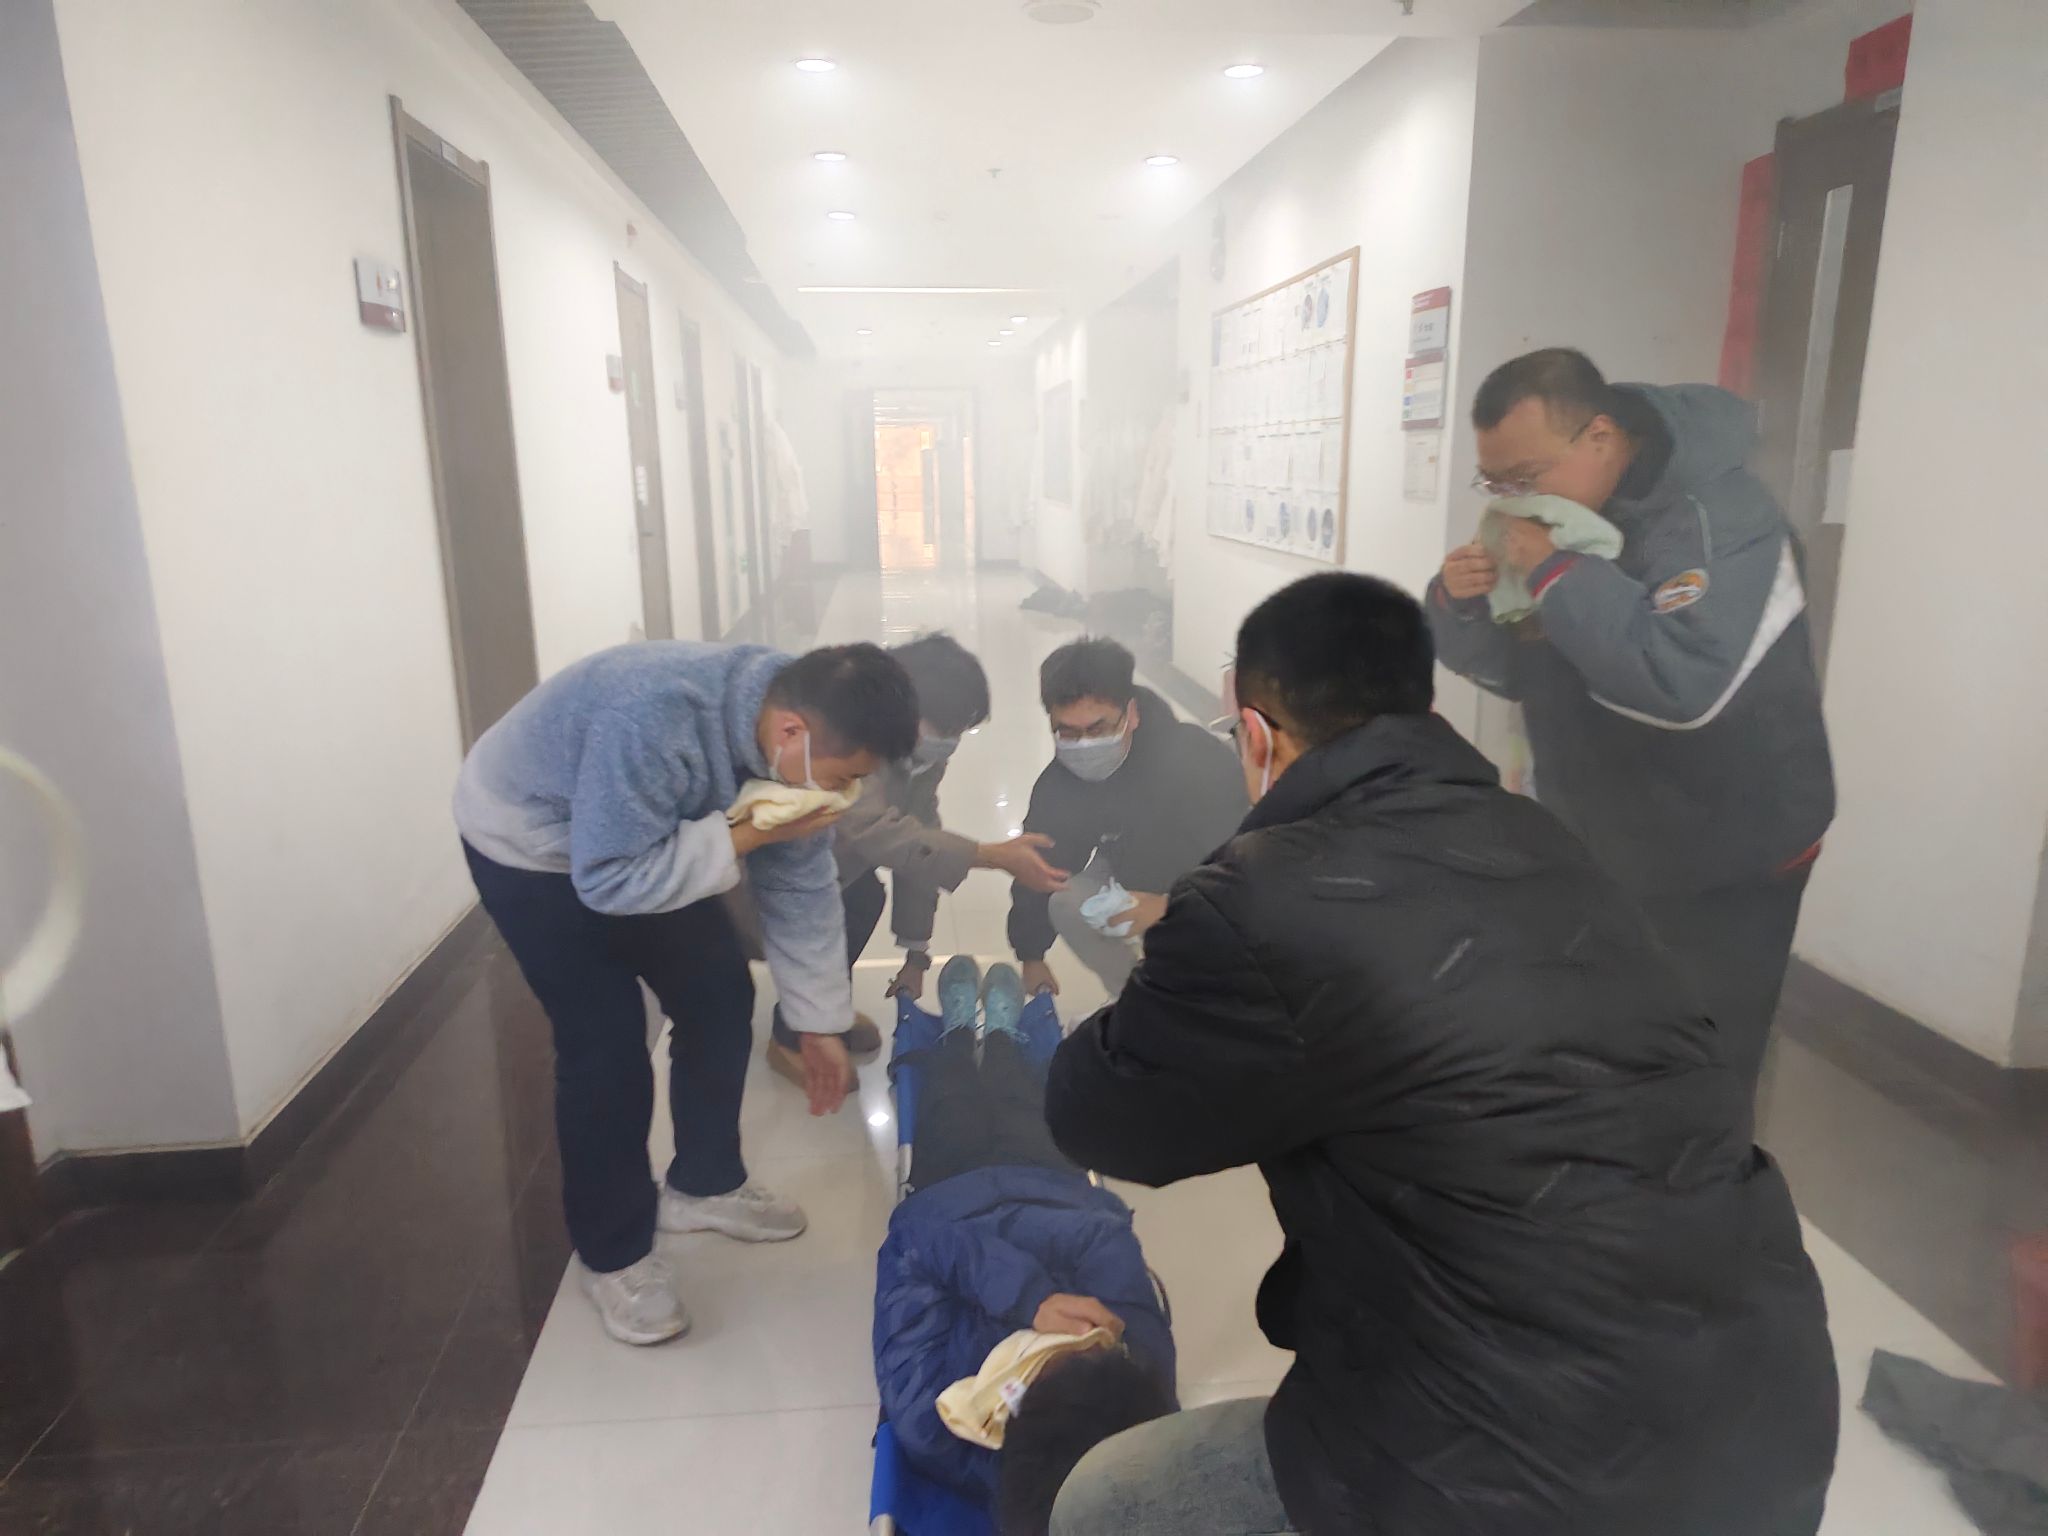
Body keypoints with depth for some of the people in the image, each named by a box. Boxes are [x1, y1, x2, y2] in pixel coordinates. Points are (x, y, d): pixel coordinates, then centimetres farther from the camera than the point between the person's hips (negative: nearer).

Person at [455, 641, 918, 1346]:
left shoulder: (795, 739, -18)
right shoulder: (655, 719, -42)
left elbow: (801, 885, -8)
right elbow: (608, 879, -36)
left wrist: (819, 1022, -3)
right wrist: (746, 835, -36)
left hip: (645, 838, 7)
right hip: (529, 841, -6)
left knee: (720, 998, 5)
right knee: (605, 1040, -10)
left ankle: (705, 1184, 27)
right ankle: (613, 1254, 11)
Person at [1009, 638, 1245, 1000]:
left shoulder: (1198, 762, -38)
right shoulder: (1058, 781, -22)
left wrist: (1169, 905, -48)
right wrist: (1032, 955, -3)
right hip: (1131, 877, 4)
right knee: (1067, 905, -21)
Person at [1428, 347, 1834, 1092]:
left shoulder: (1716, 516, -23)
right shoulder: (1553, 516, 1)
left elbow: (1682, 682, -37)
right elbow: (1510, 670, 7)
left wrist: (1557, 573, -32)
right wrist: (1462, 605, -14)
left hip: (1722, 872, -7)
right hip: (1595, 854, 7)